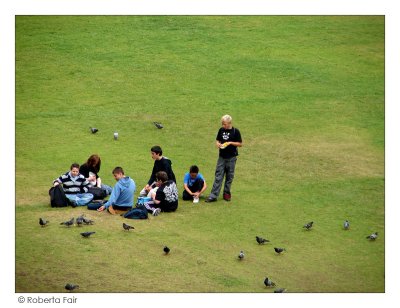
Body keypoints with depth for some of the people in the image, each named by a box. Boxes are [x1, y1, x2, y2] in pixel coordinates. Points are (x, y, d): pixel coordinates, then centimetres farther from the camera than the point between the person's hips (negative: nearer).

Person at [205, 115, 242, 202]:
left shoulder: (235, 131, -7)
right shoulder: (221, 130, 4)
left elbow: (240, 144, -4)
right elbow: (217, 140, 14)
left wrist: (230, 143, -17)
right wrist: (218, 144, -8)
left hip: (231, 158, -3)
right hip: (222, 157, 3)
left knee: (229, 177, 7)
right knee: (218, 176, -1)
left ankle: (227, 193, 22)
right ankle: (213, 196, -3)